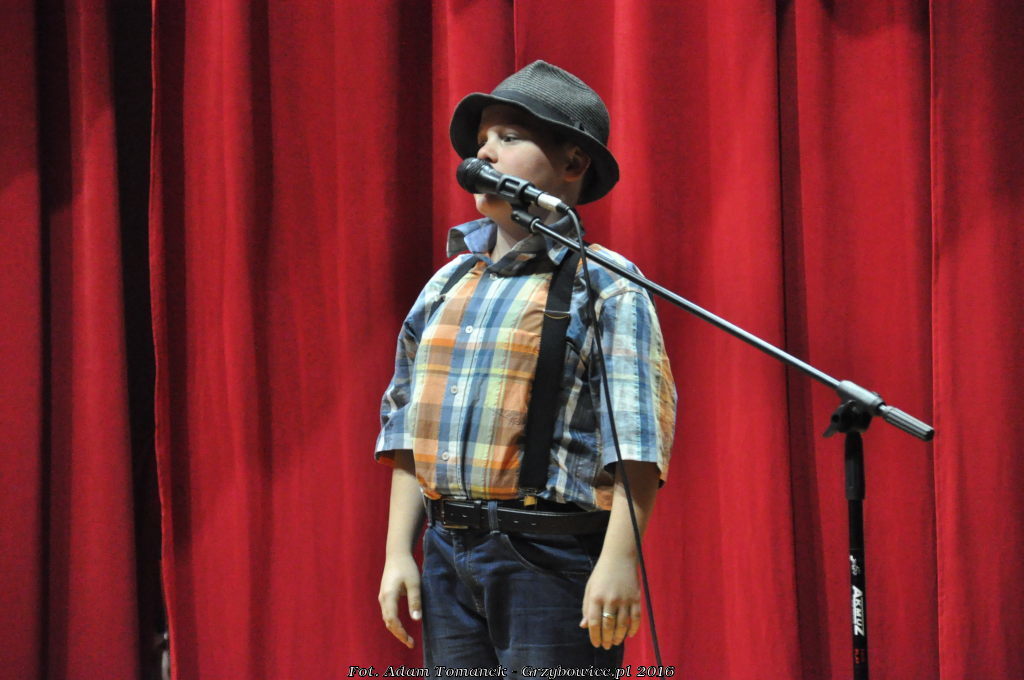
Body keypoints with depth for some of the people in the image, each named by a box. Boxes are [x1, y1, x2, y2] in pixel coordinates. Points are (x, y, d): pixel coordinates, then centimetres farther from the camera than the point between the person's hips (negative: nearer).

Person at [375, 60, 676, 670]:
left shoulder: (604, 287, -4)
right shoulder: (448, 286, 16)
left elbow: (638, 438, -11)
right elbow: (408, 431, 18)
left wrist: (620, 559, -19)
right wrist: (399, 552, 11)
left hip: (552, 558, -6)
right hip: (448, 557, 6)